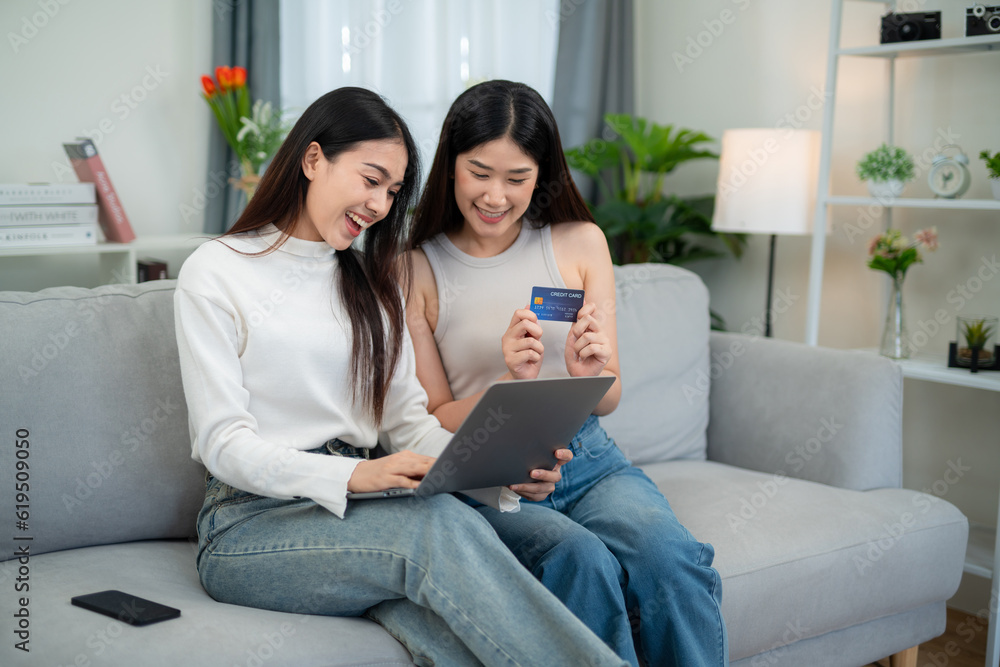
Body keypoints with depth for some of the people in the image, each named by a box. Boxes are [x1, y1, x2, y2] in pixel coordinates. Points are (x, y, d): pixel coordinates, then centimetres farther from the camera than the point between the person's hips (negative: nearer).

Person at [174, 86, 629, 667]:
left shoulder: (372, 281, 18)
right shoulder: (215, 274, -1)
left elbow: (410, 418, 12)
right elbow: (224, 443, -10)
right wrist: (352, 474, -27)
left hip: (351, 513, 5)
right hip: (250, 525, -4)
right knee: (441, 523, -35)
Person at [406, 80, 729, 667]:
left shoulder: (581, 242, 7)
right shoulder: (417, 270, 0)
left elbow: (608, 400, 9)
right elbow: (434, 418, 2)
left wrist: (590, 375, -16)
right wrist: (511, 383, -18)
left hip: (589, 461, 2)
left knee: (669, 554, -30)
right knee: (584, 559, -33)